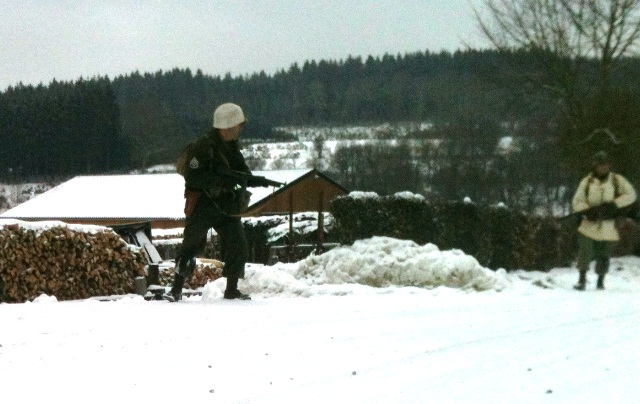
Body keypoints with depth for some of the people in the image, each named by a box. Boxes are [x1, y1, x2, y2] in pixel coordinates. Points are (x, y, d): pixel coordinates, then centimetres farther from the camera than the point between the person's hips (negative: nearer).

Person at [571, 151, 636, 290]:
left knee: (603, 255, 7)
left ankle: (601, 280, 27)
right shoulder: (587, 182, 3)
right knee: (585, 250, -15)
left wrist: (613, 204, -15)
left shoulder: (617, 180, 2)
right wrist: (588, 210, -18)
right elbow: (577, 202, 2)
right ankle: (582, 279, -6)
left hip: (609, 225, 0)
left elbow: (631, 195, -3)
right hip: (590, 223, 0)